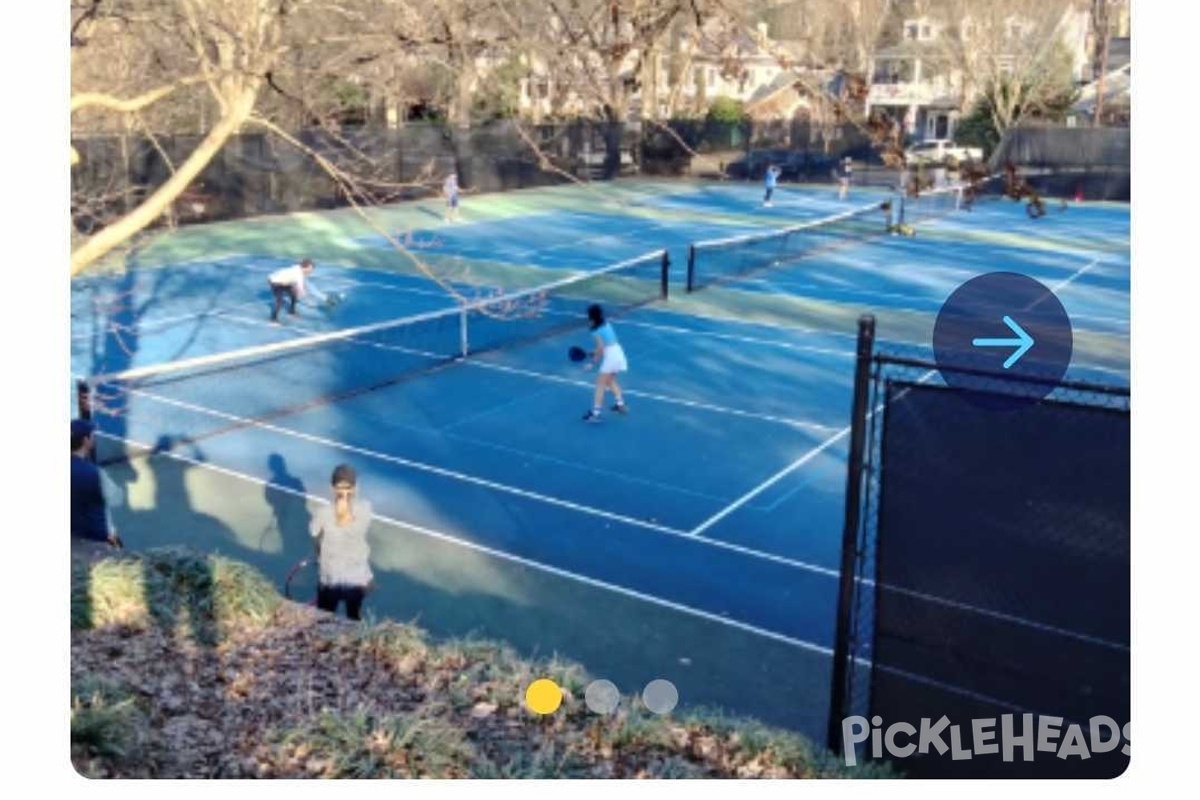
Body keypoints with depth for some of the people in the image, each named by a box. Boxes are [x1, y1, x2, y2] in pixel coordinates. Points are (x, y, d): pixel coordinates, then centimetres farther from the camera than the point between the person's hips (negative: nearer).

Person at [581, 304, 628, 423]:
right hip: (618, 353, 9)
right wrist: (595, 353, 13)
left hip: (610, 357, -9)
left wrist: (592, 363, -12)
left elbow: (601, 350, -17)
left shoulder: (597, 332, -14)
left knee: (600, 384, -5)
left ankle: (595, 413, -8)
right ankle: (620, 404, 35)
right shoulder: (607, 324, 9)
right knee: (610, 380, 28)